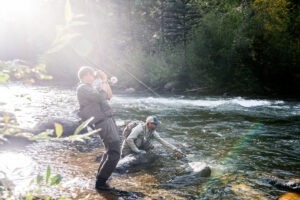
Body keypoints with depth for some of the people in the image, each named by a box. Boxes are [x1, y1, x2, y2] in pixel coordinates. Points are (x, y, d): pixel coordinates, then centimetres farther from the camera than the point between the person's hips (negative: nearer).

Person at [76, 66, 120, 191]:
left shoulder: (90, 88, 19)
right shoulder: (83, 88, -11)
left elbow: (109, 96, 19)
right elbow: (100, 98, -23)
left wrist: (105, 81, 11)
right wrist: (103, 86, -6)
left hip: (107, 120, 11)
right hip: (103, 122, -11)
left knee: (110, 150, 23)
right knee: (114, 154, -12)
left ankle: (100, 176, 34)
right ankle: (100, 182, -5)